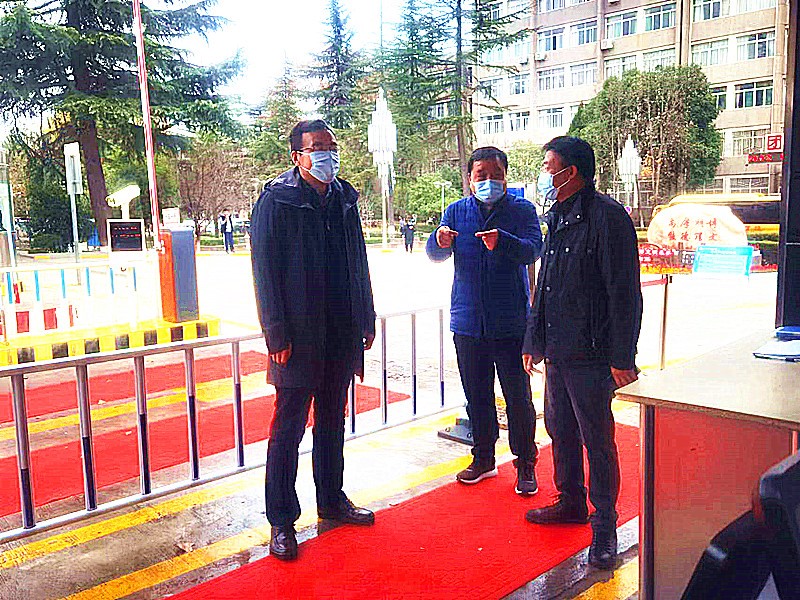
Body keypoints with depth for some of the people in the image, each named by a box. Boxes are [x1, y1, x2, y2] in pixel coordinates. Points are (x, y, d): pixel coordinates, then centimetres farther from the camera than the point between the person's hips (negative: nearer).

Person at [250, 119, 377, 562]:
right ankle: (281, 521, 13)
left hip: (341, 335, 6)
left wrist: (367, 321, 13)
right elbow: (265, 271, -11)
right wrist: (277, 335, -15)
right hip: (299, 338, -6)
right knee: (289, 428, 2)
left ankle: (332, 500, 32)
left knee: (332, 422, 17)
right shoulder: (276, 201, -7)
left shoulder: (345, 199, 11)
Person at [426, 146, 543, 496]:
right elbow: (434, 255, 1)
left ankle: (526, 465, 17)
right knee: (477, 396, 14)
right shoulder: (457, 211, 8)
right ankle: (483, 459, 30)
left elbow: (532, 250, -18)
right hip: (467, 321, 3)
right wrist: (440, 241, -23)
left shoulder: (522, 210, -1)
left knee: (518, 397, 1)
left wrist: (502, 242, -38)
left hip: (511, 322, -3)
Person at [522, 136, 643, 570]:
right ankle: (571, 501, 36)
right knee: (560, 430, 18)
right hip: (557, 352, 9)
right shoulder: (557, 218, 14)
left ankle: (604, 524, 16)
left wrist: (622, 359, -17)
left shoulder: (607, 217, -13)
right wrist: (533, 341, 19)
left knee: (597, 439, 2)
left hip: (591, 355, -8)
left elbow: (624, 293, -16)